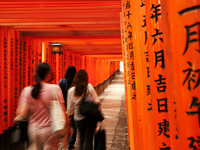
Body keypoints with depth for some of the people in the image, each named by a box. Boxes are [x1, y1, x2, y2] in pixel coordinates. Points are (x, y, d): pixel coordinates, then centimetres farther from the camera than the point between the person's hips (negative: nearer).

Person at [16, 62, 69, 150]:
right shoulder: (55, 88, -13)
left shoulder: (27, 90, -5)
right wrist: (67, 126, 2)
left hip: (33, 130, 3)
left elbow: (22, 114, -11)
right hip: (50, 129, -3)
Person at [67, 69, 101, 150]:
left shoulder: (71, 90, -5)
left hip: (78, 119, 3)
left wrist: (69, 115, 18)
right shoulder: (89, 87, -12)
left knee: (81, 136, 28)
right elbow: (97, 101, -12)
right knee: (88, 138, 10)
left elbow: (69, 108, 1)